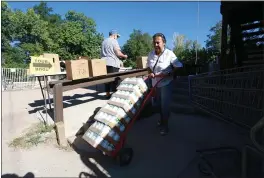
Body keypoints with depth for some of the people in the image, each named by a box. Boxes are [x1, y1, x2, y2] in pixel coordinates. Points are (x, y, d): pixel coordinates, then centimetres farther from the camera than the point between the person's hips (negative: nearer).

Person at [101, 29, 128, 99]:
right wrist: (124, 56, 4)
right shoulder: (114, 41, -6)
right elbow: (118, 53, -14)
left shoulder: (104, 42, 17)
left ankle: (107, 94, 16)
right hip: (113, 63, -7)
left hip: (104, 63, 7)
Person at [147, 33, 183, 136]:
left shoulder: (169, 54, -16)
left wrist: (169, 74, -22)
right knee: (157, 104, 20)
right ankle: (162, 118, 47)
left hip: (166, 84, -5)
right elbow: (148, 66, 11)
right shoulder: (151, 54, -2)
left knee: (165, 105, 3)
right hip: (155, 83, 5)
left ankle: (165, 125, 25)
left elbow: (179, 67, -12)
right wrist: (150, 73, -9)